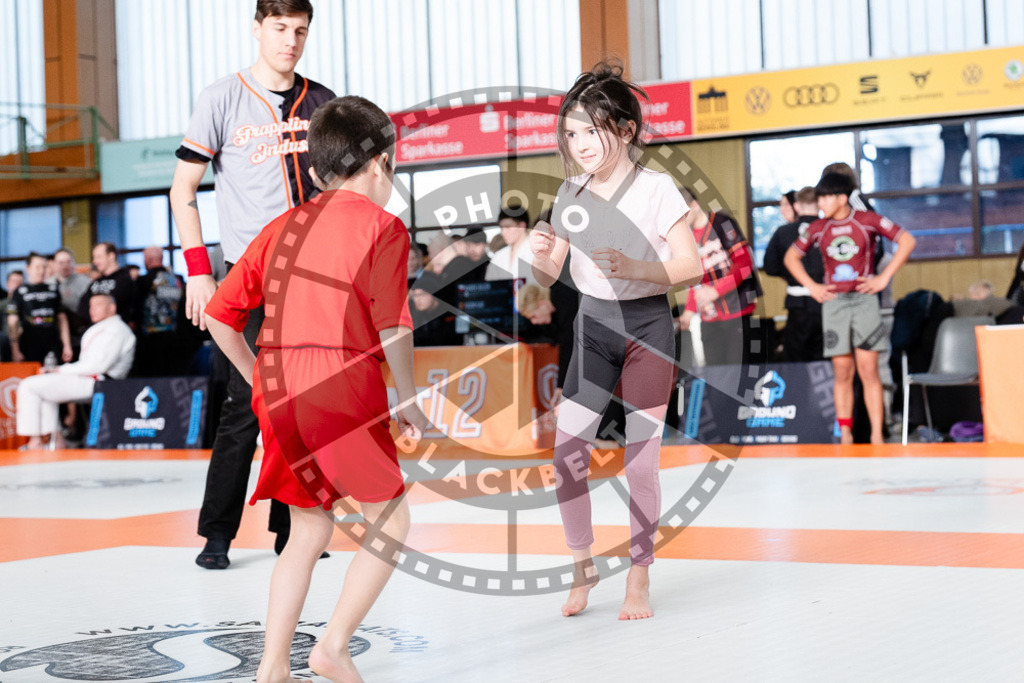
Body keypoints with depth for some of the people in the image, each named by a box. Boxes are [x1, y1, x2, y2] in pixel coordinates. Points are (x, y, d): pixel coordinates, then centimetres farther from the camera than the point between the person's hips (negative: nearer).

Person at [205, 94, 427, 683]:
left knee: (310, 531, 17)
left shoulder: (281, 227, 17)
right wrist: (408, 400, 2)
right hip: (344, 385, -6)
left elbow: (220, 315, 15)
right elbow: (392, 324, -9)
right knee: (391, 519, 11)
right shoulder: (381, 225, 0)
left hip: (278, 386, 6)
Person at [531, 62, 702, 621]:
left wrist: (635, 269, -27)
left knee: (640, 460, -4)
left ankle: (639, 580, 11)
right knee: (566, 453, -5)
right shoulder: (571, 193, 2)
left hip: (647, 327, -4)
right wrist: (540, 255, -17)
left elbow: (691, 266, -12)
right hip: (593, 325, 4)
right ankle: (583, 566, 15)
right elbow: (549, 277, 6)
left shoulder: (656, 188, -11)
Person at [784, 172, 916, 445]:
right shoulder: (818, 228, 8)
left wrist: (884, 278, -3)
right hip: (833, 302, 2)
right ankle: (845, 435, 6)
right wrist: (811, 286, 7)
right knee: (842, 373, 2)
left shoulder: (867, 221, -1)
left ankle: (877, 436, -4)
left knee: (868, 371, -5)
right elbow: (791, 257, 20)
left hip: (864, 299, -2)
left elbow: (906, 241, 2)